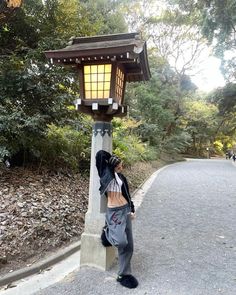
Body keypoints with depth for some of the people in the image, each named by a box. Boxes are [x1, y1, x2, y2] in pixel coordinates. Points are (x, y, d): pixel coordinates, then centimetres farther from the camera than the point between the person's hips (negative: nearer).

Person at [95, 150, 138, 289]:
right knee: (121, 242, -20)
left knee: (128, 245, 7)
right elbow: (101, 154, -16)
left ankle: (124, 274, 22)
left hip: (125, 210, 7)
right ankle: (108, 232, 14)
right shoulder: (107, 173, -6)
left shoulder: (121, 177, 13)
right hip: (114, 212, -6)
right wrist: (111, 158, 4)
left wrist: (132, 209, 17)